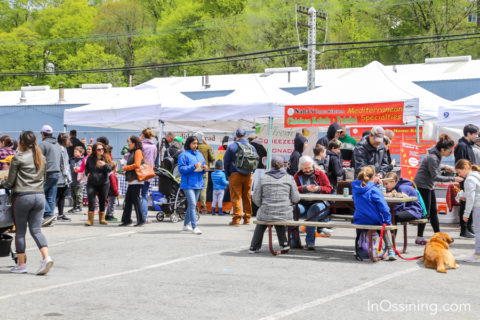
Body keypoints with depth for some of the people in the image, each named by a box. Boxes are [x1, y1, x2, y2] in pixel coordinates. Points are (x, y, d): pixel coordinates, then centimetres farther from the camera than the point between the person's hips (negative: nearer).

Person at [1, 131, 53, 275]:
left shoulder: (18, 159, -7)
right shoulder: (42, 158, 10)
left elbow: (10, 183, -3)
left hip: (22, 197, -5)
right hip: (40, 196, 5)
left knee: (20, 231, 6)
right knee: (36, 230, 7)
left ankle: (21, 264, 12)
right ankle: (46, 257, -13)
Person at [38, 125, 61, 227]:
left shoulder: (43, 144, -8)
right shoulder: (57, 145, 18)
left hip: (48, 173, -8)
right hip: (57, 173, 8)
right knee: (51, 197, 7)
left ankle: (48, 214, -13)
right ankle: (48, 219, 7)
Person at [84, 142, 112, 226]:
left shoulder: (106, 158, -2)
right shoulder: (90, 158, 1)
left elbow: (110, 169, -10)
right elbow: (86, 167, 18)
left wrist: (105, 164, -29)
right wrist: (87, 173, 0)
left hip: (104, 183, 0)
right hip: (91, 183, 0)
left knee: (102, 201, 7)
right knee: (91, 200, -9)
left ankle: (102, 218, 21)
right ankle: (90, 219, -6)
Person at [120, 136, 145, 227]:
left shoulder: (138, 151, -6)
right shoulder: (132, 152, 22)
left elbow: (137, 165, -17)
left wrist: (126, 168, -6)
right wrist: (126, 167, 8)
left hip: (136, 180, -9)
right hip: (131, 181, 9)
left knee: (136, 199, -7)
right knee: (128, 200, 8)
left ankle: (141, 220, -2)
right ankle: (126, 220, 12)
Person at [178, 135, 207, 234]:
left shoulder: (200, 155, 16)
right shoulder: (184, 155, -5)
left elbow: (202, 170, 20)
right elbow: (181, 169, -13)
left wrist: (204, 168, -3)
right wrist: (193, 166, -21)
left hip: (198, 183, 7)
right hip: (188, 184, -7)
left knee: (192, 205, 13)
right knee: (192, 204, -15)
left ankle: (186, 224, 25)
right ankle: (194, 227, -17)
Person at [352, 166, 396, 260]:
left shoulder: (355, 188, -1)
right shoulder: (374, 190, -18)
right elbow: (384, 207, -20)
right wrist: (387, 221, -6)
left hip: (358, 222, 4)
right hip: (374, 223, -4)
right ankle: (390, 251, 20)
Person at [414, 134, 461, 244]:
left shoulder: (437, 155, 4)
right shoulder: (432, 158, -26)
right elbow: (436, 177, -26)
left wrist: (444, 167, 7)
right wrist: (452, 179, -24)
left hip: (429, 186, 10)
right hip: (422, 185, -10)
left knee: (433, 211, 12)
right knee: (425, 212, -5)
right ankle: (419, 238, 3)